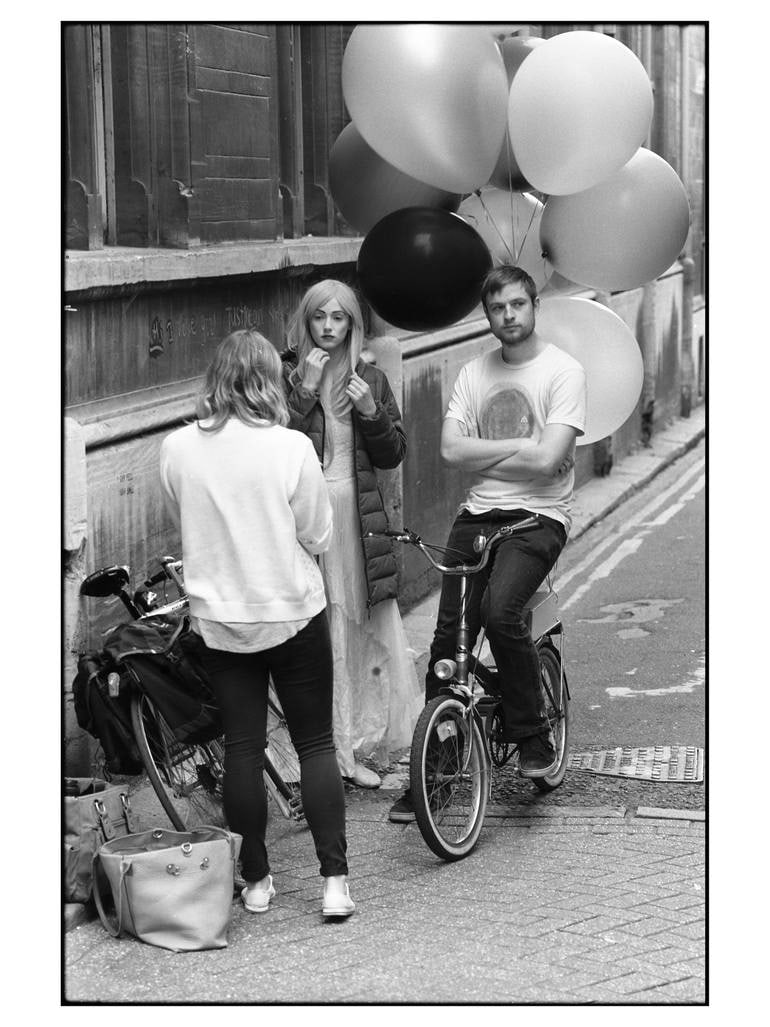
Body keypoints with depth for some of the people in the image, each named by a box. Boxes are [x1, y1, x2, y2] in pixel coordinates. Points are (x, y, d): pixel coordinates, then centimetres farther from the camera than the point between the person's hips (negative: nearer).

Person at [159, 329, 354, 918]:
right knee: (316, 743, 8)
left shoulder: (177, 449, -7)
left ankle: (255, 881, 17)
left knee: (242, 746, 10)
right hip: (292, 614, -2)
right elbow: (318, 536, -6)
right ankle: (335, 881, 4)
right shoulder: (290, 449, -15)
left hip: (216, 619, 2)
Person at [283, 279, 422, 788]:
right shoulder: (287, 377, 2)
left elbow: (393, 456, 10)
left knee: (373, 628, 2)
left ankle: (356, 747, 13)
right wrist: (306, 391, -15)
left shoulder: (371, 379, 11)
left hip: (360, 514, 3)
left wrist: (371, 412, -7)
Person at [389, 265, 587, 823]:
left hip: (538, 516, -4)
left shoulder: (563, 371, -4)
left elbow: (546, 460, -15)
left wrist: (484, 454, -4)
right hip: (478, 514, 5)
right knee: (448, 633, -4)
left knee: (500, 609, -28)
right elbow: (452, 451, -1)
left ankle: (533, 736, -8)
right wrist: (519, 446, -8)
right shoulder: (474, 373, 11)